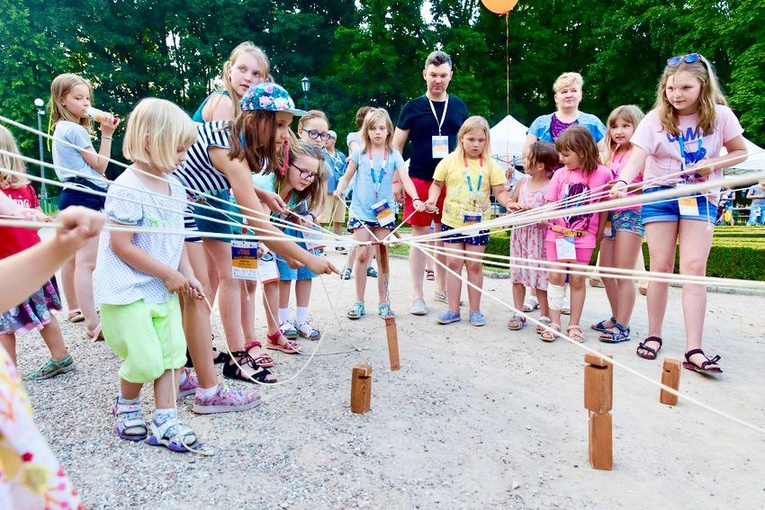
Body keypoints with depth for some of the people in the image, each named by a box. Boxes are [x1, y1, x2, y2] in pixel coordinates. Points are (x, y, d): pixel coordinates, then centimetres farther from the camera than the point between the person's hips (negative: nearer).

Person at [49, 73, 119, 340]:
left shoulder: (61, 128, 18)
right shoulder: (75, 130, -12)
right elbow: (100, 164, -8)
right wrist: (107, 134, -6)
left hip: (73, 195, 11)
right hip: (85, 196, -11)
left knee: (73, 258, 19)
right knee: (87, 263, -15)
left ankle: (75, 308, 33)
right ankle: (93, 326, -17)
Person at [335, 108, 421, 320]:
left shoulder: (394, 155, 2)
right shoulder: (359, 154, 2)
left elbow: (405, 179, -8)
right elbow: (346, 177, 8)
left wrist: (416, 198, -24)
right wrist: (339, 189, -13)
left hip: (385, 212, 1)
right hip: (361, 212, 0)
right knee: (362, 255, -1)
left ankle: (383, 302, 16)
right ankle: (359, 302, 12)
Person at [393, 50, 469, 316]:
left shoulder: (459, 106, 9)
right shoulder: (413, 107, 1)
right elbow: (396, 146, 3)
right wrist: (396, 181, -4)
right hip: (419, 180, -3)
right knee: (420, 235, 0)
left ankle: (442, 288, 25)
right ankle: (417, 295, 9)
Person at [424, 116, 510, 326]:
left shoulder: (491, 165, 1)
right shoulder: (450, 161, 0)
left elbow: (499, 191, -1)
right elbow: (437, 184, 7)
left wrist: (508, 203, -20)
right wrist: (432, 199, -11)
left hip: (479, 223, 0)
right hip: (452, 221, 0)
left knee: (475, 265, 6)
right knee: (453, 263, 4)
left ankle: (475, 310, 18)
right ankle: (453, 310, 14)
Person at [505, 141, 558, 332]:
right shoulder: (523, 181, 5)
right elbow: (510, 201, 16)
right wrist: (515, 205, -4)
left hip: (539, 237, -6)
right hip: (519, 234, 6)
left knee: (540, 275, 1)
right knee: (517, 274, 10)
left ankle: (545, 316, 15)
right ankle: (518, 313, 22)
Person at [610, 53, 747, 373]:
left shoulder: (720, 115, -3)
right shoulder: (656, 118, -8)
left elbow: (740, 152, 9)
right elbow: (637, 156, -21)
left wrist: (713, 164, -12)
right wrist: (622, 182, -41)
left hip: (701, 197, 1)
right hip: (660, 194, 0)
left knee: (694, 268, -10)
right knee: (661, 266, 0)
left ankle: (694, 350, -10)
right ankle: (653, 336, 14)